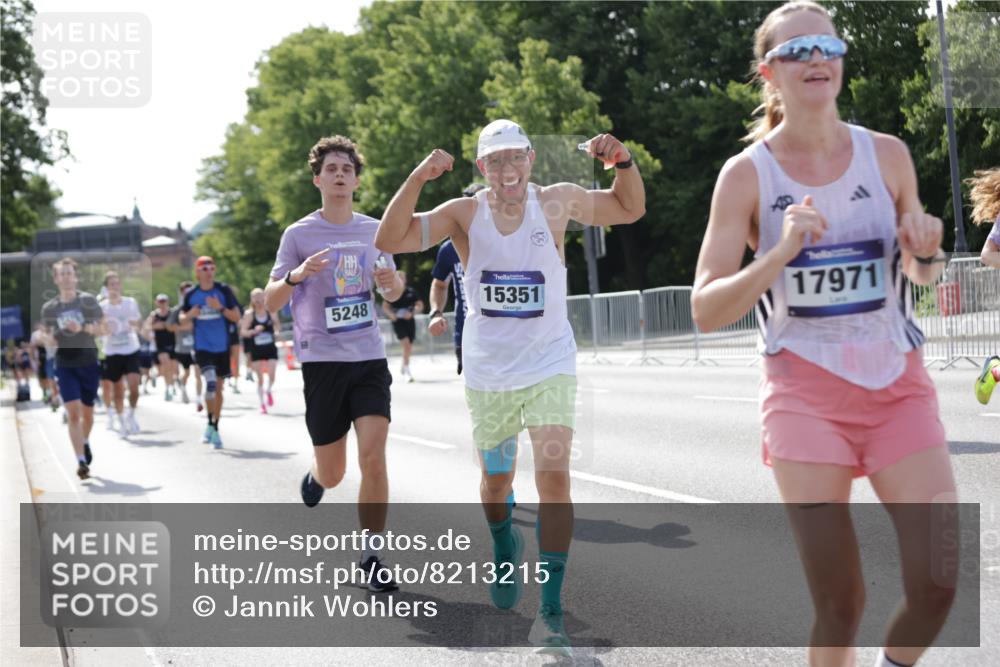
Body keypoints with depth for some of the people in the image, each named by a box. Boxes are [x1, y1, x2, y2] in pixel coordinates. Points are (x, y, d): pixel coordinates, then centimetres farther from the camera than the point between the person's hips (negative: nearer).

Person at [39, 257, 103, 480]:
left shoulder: (88, 300, -1)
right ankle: (81, 461, -14)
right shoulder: (49, 307, 4)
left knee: (87, 412, 11)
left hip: (89, 363, 0)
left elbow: (101, 326, -5)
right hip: (65, 365, 0)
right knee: (73, 413, -13)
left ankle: (85, 442, 42)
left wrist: (81, 328, -22)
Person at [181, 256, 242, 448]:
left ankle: (215, 427, 23)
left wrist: (220, 308, -21)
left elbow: (237, 317, -5)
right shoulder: (191, 294, 1)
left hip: (222, 347, 1)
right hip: (202, 347, -1)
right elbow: (182, 320, 10)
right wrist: (191, 315, -12)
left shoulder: (224, 290, -3)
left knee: (219, 388, 9)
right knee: (211, 382, -21)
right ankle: (210, 425, -9)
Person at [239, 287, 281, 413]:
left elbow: (277, 325, 18)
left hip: (270, 348, 1)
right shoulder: (249, 314, -5)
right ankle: (262, 403, 17)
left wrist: (277, 332, -2)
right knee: (260, 378, 2)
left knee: (271, 375, -11)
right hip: (256, 350, -1)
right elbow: (243, 332, -6)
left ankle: (269, 392, 21)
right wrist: (253, 331, -24)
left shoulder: (270, 311, 1)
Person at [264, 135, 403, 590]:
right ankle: (315, 476, 44)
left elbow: (391, 293, 20)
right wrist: (296, 275, -22)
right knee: (332, 474, 5)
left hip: (370, 357, 2)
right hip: (322, 361, -2)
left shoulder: (373, 230, 8)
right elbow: (270, 303, -2)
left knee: (373, 456, -14)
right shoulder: (299, 235, -1)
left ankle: (371, 556, -3)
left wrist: (392, 282, -4)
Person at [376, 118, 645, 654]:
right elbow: (390, 241, -17)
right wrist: (418, 178, -30)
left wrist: (623, 161, -14)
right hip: (488, 372, 1)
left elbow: (630, 209, 6)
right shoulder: (465, 214, -8)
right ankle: (503, 546, 51)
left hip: (549, 366, -1)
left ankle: (551, 611, -12)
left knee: (554, 476, -17)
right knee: (496, 480, 17)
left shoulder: (557, 202, -6)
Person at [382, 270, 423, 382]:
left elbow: (420, 305, 5)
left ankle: (403, 369, 36)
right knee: (406, 344, -20)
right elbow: (385, 307, 4)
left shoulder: (411, 292, 4)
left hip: (409, 321, 4)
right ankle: (407, 371, -16)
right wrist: (391, 314, -14)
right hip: (398, 321, -3)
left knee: (409, 348, 11)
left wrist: (412, 313, -13)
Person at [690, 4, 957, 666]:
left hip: (899, 385, 2)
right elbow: (705, 310, -9)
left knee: (939, 581, -9)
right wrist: (781, 253, -23)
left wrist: (926, 252, -6)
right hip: (807, 394, -2)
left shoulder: (888, 156, 3)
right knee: (840, 605, -4)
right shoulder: (747, 175, -4)